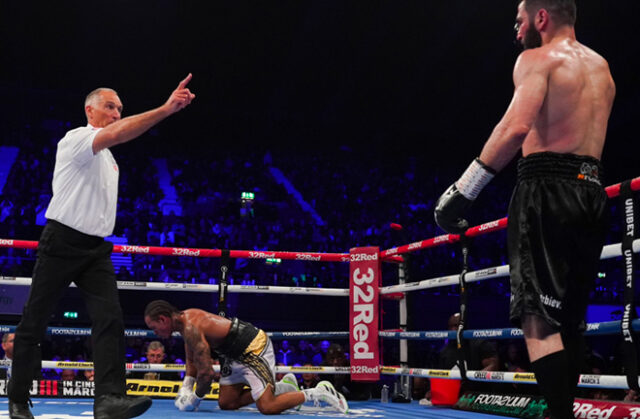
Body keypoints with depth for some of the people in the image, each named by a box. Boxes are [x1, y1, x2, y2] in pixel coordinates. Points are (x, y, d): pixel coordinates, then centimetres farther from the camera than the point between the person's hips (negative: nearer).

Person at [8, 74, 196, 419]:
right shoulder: (75, 139, -6)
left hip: (96, 248, 7)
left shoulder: (107, 158, 21)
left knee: (110, 318, -13)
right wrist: (166, 109, -34)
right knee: (33, 322, 2)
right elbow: (117, 133, -25)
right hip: (62, 243, -7)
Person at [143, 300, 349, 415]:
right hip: (237, 354, 10)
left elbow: (206, 372, -25)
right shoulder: (185, 318, 6)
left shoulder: (191, 328, -25)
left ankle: (319, 392, -1)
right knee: (226, 403, 12)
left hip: (254, 350, -10)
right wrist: (185, 389, 6)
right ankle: (279, 388, 18)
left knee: (268, 407, -16)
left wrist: (195, 398, -8)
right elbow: (192, 361, 18)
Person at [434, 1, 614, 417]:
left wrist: (463, 190, -20)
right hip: (593, 193, 8)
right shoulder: (601, 68, 23)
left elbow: (517, 126, -20)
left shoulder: (537, 59, -2)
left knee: (538, 318, -10)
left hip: (548, 187, -8)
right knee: (569, 319, 13)